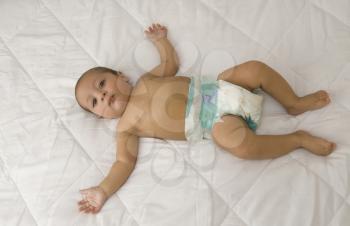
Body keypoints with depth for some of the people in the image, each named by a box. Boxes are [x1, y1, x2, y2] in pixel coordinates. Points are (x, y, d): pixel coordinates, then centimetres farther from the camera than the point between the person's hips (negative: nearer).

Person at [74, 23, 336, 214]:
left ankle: (295, 103, 8)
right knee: (240, 143, -34)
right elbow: (125, 161, -5)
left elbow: (171, 63, 27)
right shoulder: (126, 128, 1)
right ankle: (299, 138, -9)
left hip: (214, 91, 5)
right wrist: (103, 191, -15)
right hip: (213, 123, -5)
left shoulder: (146, 80, 14)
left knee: (255, 68, -15)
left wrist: (161, 40, 28)